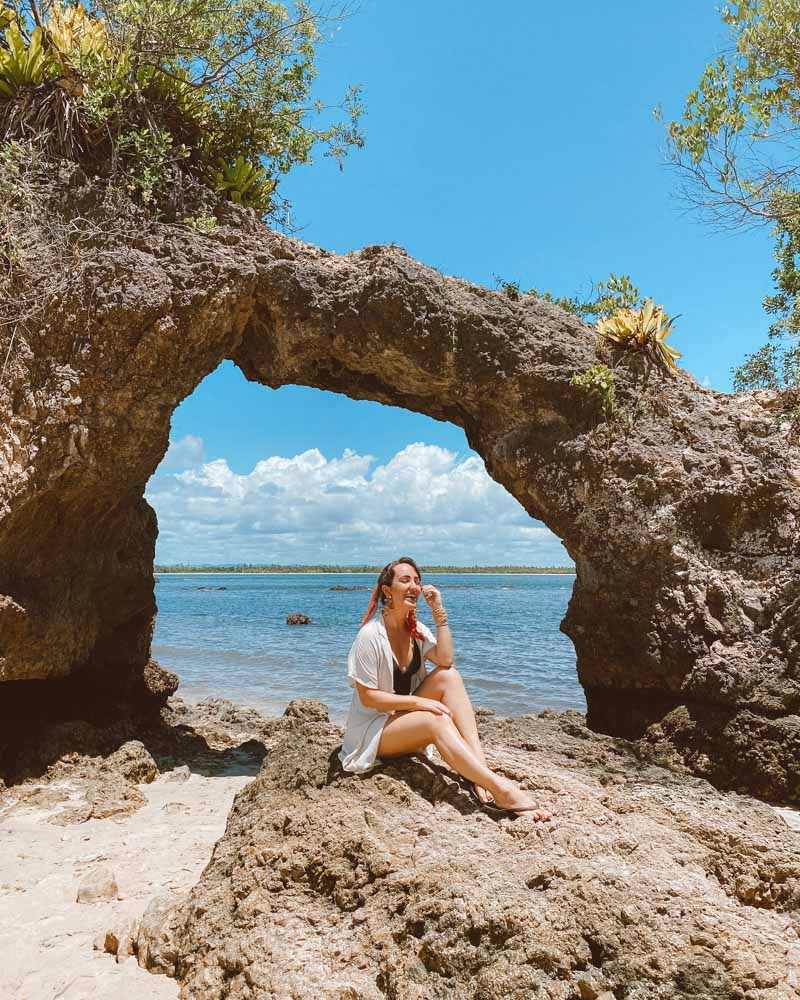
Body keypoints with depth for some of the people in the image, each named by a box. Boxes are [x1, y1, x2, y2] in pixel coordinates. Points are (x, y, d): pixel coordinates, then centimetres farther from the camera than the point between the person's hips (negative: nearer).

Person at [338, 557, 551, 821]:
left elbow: (445, 659, -16)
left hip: (406, 717, 7)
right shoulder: (370, 635, -18)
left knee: (449, 676, -19)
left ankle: (480, 776, -27)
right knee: (437, 720, -34)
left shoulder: (416, 630, 3)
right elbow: (367, 697, -18)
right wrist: (419, 702, -25)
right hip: (372, 729, -6)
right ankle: (499, 789, -34)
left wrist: (438, 611, -19)